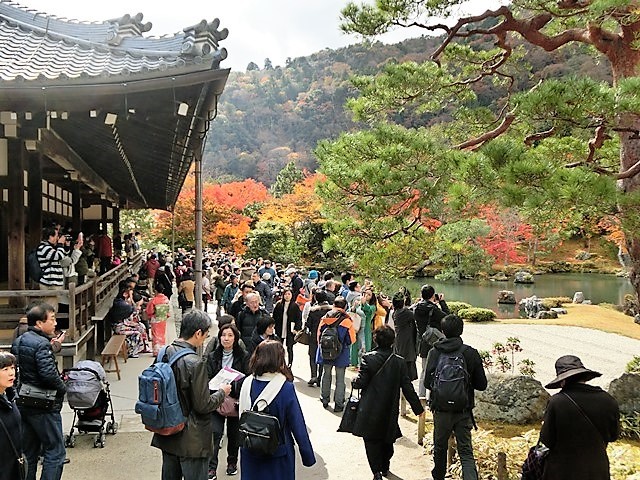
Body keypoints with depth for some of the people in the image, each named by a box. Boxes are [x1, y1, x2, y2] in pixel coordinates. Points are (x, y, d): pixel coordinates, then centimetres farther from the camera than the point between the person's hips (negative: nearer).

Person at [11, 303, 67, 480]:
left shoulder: (18, 342, 9)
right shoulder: (41, 344, -19)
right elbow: (48, 373, -29)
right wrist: (62, 387, -12)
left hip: (23, 404, 9)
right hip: (44, 406, -9)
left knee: (29, 452, 17)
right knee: (55, 451, -1)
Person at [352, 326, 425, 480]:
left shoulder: (368, 358, -12)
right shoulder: (399, 361, -5)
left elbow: (361, 382, -12)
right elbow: (407, 387, -4)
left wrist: (354, 381, 12)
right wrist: (418, 408, 5)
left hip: (370, 409, -3)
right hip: (390, 410, 3)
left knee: (371, 440, 6)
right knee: (387, 439, 20)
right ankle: (385, 467, 36)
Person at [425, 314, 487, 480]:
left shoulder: (434, 352, -8)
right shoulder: (471, 353, -8)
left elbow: (427, 382, -7)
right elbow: (481, 385, -3)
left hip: (441, 409, 1)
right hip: (464, 410, -1)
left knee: (440, 448, 20)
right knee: (466, 451, 2)